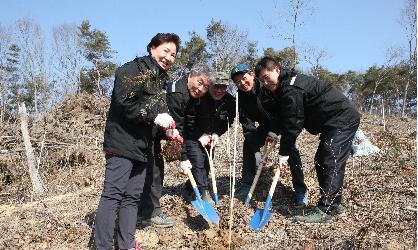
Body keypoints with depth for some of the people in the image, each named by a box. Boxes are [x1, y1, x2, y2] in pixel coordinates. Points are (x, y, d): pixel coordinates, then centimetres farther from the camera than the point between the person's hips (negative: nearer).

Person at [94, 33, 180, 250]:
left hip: (143, 147, 8)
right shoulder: (132, 70, -6)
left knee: (132, 196, 10)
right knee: (113, 195, -8)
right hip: (122, 143, -8)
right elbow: (124, 103, -18)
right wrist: (154, 117, -19)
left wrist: (169, 129, 8)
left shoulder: (161, 79, 20)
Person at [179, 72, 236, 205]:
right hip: (193, 136, -5)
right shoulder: (198, 98, -25)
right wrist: (201, 136, -19)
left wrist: (216, 134, -13)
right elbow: (188, 121, -18)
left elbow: (227, 122, 0)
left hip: (209, 137, 5)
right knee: (198, 162, -18)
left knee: (206, 164, 5)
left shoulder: (230, 101, -12)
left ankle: (188, 191, 20)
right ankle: (204, 193, -11)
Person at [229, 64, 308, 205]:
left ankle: (301, 190, -10)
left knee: (291, 150, -21)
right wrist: (255, 147, -21)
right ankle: (247, 184, 12)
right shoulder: (242, 96, -11)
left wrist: (273, 132, -32)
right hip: (266, 125, 6)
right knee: (248, 145, 0)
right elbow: (246, 120, -13)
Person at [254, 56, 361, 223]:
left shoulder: (291, 90, -22)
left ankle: (325, 210, -11)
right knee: (321, 161, 12)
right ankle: (333, 204, 20)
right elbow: (286, 120, 17)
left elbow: (293, 125, -22)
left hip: (342, 120, -11)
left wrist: (283, 154, -16)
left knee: (329, 163, -14)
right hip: (342, 120, 11)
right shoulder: (287, 85, 12)